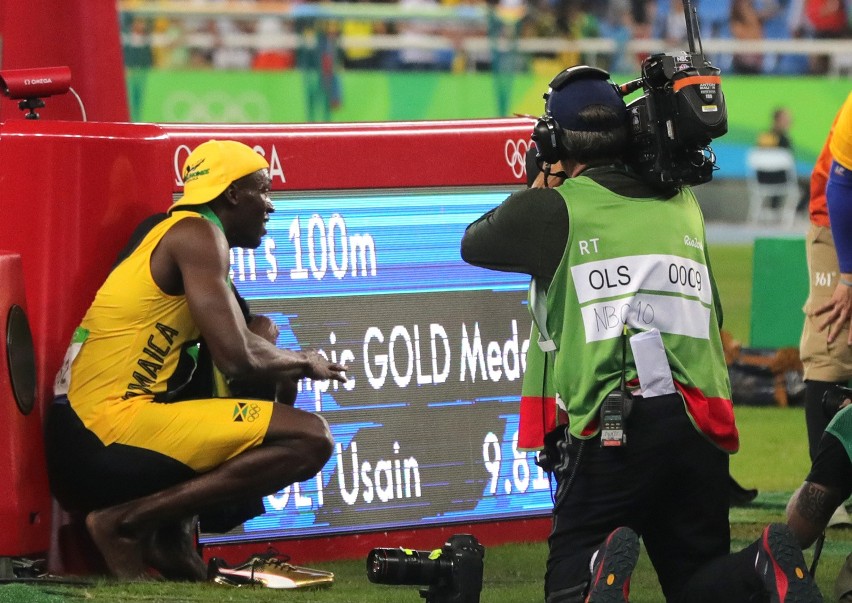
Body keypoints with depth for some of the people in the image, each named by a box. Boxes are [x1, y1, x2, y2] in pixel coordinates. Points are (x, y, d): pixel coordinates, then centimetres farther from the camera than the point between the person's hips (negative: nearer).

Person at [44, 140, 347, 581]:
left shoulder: (172, 236, 24)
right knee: (310, 437, -15)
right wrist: (304, 363, 4)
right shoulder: (197, 235, -6)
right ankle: (124, 522, -13)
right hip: (111, 429, -10)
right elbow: (237, 360, -14)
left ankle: (171, 531, 7)